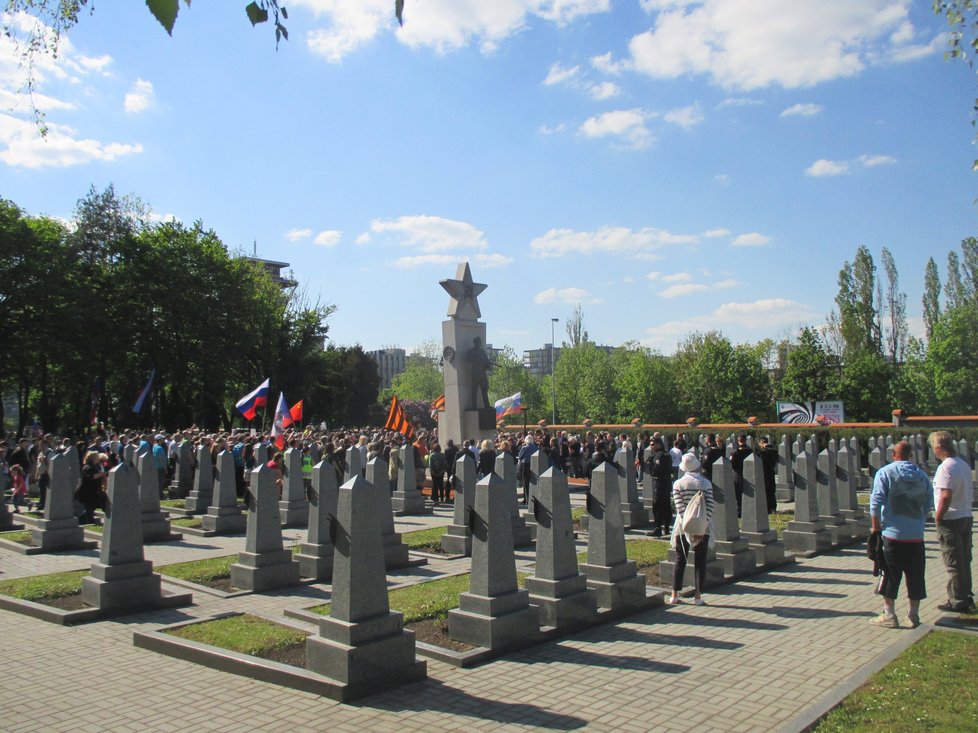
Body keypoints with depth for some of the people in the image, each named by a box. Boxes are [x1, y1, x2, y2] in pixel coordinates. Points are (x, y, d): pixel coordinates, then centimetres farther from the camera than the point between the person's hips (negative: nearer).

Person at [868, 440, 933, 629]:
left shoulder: (885, 472, -5)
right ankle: (914, 615, 17)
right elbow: (929, 504, 11)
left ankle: (889, 615, 7)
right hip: (917, 535, 4)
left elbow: (876, 501, -11)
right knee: (915, 575, 11)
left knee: (890, 575, 4)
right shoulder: (922, 475, 9)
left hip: (893, 533, -4)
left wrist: (875, 526, -2)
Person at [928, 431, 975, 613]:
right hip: (966, 517, 9)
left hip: (951, 521, -9)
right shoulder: (964, 465, 10)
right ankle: (967, 598, 24)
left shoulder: (946, 467, -18)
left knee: (953, 564, -1)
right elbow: (970, 493, 15)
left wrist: (938, 518, -14)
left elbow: (946, 496, -24)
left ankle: (957, 602, 5)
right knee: (964, 561, 16)